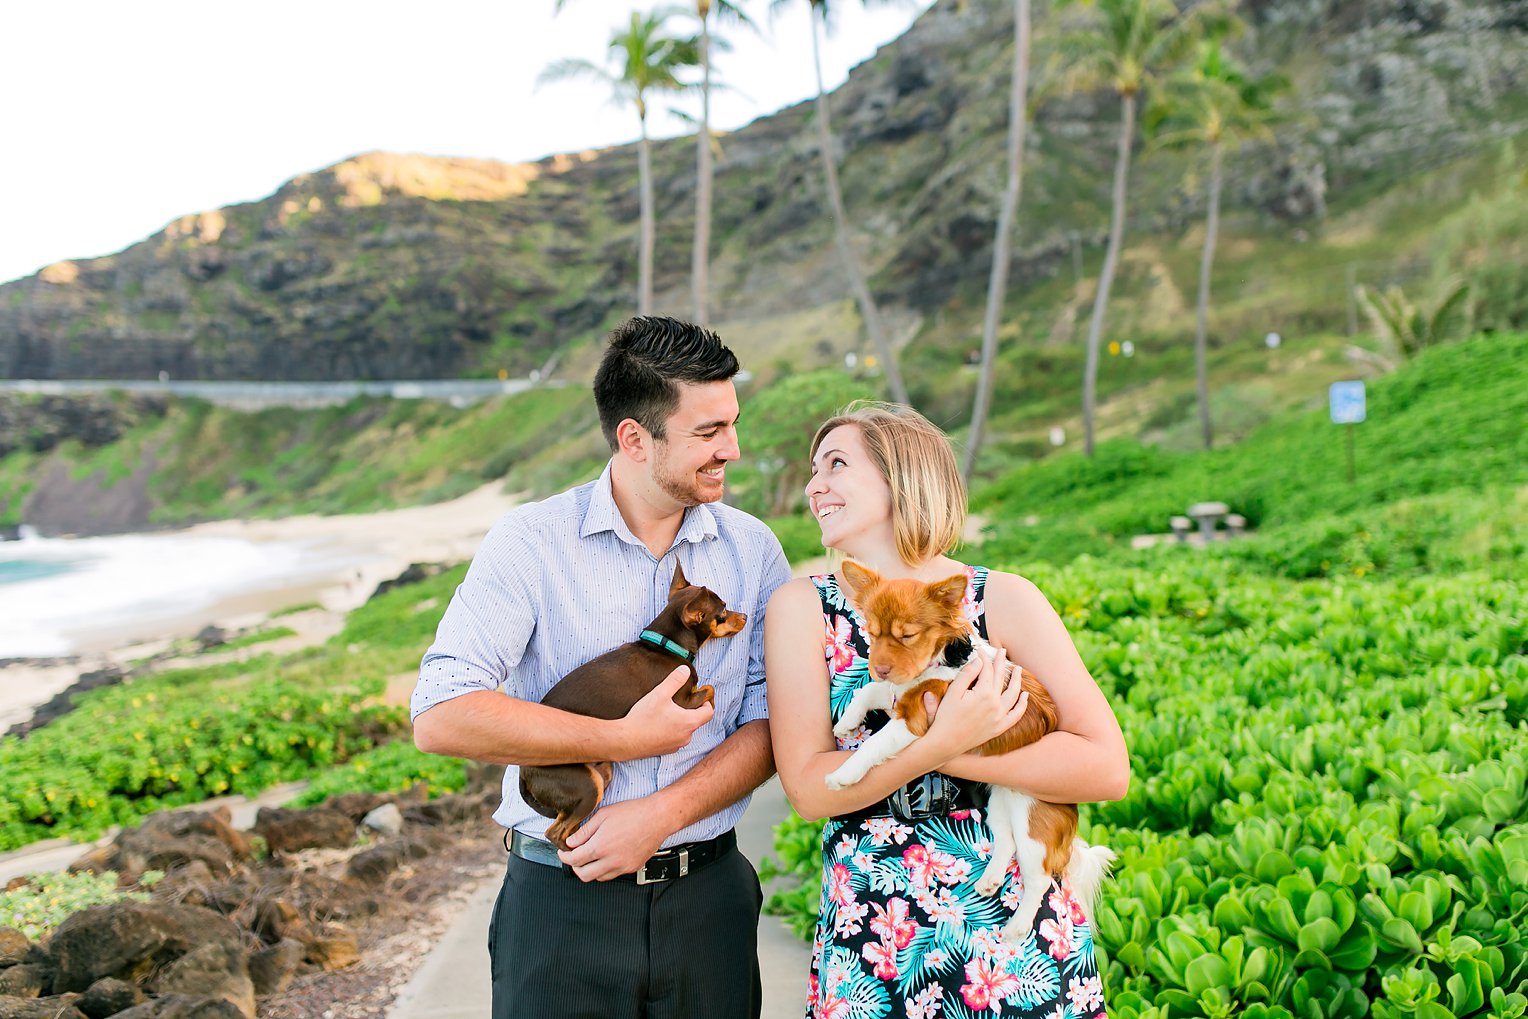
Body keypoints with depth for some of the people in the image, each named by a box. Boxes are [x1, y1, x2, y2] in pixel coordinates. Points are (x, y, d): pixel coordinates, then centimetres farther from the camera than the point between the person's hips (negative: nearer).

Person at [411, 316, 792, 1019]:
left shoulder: (753, 550, 1)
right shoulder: (531, 541, -9)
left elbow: (771, 723, -2)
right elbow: (440, 718, -17)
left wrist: (660, 813, -16)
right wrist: (627, 740, -18)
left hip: (706, 894, 3)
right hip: (559, 900, -2)